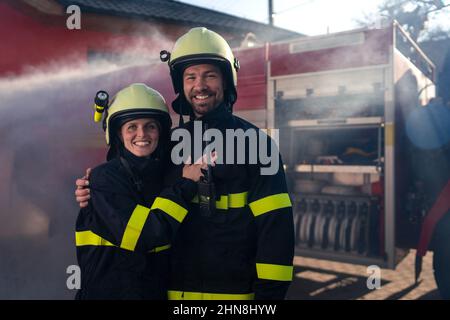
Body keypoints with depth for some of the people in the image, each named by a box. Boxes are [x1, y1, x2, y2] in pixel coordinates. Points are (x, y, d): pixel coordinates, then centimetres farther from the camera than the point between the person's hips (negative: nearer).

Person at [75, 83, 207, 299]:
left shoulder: (166, 173, 1)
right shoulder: (105, 177, -14)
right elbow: (143, 235, -25)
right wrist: (186, 185, -19)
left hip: (158, 290, 5)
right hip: (108, 291, -5)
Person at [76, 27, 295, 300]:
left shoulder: (253, 142, -6)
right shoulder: (170, 143, 6)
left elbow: (275, 224, -10)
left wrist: (270, 292, -14)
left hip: (236, 290, -3)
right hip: (175, 289, 4)